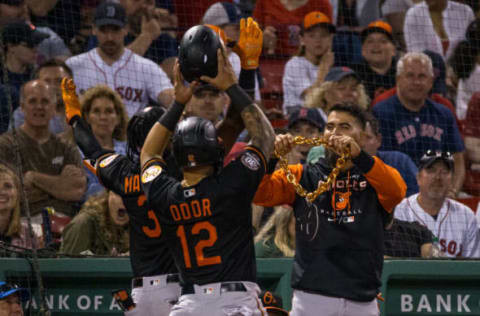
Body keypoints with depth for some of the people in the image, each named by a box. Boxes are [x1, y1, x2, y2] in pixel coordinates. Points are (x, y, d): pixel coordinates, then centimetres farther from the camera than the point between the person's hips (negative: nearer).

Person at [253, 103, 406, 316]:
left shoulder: (375, 176, 10)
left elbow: (397, 191, -14)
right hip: (311, 296, 0)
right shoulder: (302, 176, 14)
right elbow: (260, 194, 1)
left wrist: (359, 156, -28)